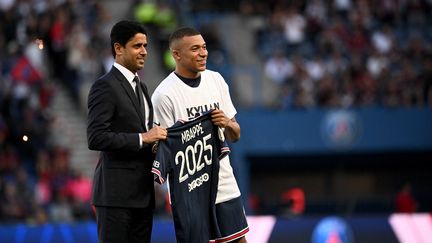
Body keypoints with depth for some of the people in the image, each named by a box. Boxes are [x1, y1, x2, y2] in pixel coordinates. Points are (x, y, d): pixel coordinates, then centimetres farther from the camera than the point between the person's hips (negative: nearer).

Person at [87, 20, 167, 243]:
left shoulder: (140, 87, 19)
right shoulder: (105, 86, -9)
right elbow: (95, 138, -19)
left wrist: (158, 135, 7)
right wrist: (142, 138, -20)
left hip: (142, 193, 9)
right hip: (116, 192, -9)